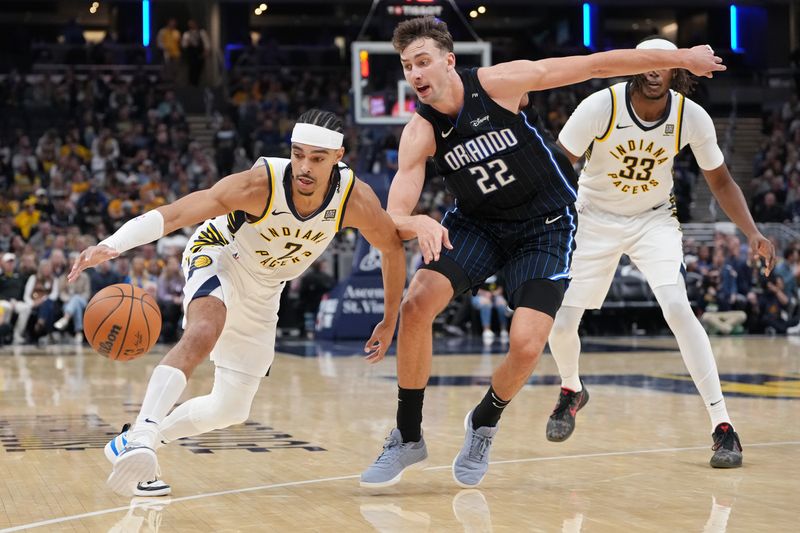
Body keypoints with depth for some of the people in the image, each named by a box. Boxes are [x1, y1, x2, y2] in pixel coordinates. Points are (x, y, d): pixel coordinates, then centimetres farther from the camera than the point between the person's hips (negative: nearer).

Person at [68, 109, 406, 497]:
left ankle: (128, 444, 23)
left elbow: (392, 247, -5)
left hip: (263, 292, 5)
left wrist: (389, 322, 0)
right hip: (216, 258, -5)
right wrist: (112, 245, -54)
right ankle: (140, 438, -45)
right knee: (203, 333, -39)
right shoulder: (258, 185, -34)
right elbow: (172, 214, -38)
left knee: (231, 410, 7)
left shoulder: (355, 199, -25)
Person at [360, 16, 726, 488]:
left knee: (526, 345, -18)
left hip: (546, 224, -2)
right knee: (417, 303, -20)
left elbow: (598, 65, -14)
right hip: (478, 223, 2)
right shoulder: (420, 134, -13)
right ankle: (408, 438, -3)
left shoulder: (501, 82, -21)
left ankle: (484, 424, 15)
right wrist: (419, 224, -45)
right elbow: (394, 215, -20)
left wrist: (682, 57, -10)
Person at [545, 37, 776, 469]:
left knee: (677, 308, -23)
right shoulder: (600, 107, -22)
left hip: (654, 219, 0)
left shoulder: (692, 118, -16)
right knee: (560, 321, -3)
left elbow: (720, 180, -3)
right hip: (596, 218, 0)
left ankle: (722, 424, -16)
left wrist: (752, 233, -15)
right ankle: (571, 391, 33)